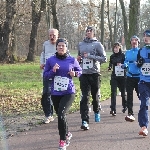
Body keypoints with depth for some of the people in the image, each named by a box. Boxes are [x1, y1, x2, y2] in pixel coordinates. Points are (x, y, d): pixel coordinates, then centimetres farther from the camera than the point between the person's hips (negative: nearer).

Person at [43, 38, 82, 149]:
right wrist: (52, 71, -16)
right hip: (55, 93, 3)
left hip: (69, 92, -3)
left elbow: (80, 71, 12)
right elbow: (45, 75, 3)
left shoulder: (72, 60, -1)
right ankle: (67, 134, 41)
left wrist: (75, 73, -9)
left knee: (61, 114, -19)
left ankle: (63, 140, -4)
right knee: (60, 115, 14)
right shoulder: (51, 60, 1)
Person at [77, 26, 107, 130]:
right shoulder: (80, 44, 13)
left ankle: (97, 112, 41)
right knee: (85, 97, -9)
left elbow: (104, 59, -8)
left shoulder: (97, 44, 0)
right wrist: (79, 59, 4)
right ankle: (85, 121, -12)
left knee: (95, 96, 12)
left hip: (94, 74, -2)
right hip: (84, 74, 2)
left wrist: (90, 56, -15)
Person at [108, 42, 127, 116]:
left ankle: (125, 106, 37)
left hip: (122, 76, -2)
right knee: (113, 92, -9)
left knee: (123, 92, 11)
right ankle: (113, 109, -12)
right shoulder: (112, 56, 7)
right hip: (114, 76, 2)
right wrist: (109, 68, -5)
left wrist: (121, 65, -20)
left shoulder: (123, 55, -4)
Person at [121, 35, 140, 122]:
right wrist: (125, 65, -5)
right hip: (130, 77, 3)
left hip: (139, 77, -3)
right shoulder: (128, 52, 11)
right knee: (129, 96, 0)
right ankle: (130, 114, 2)